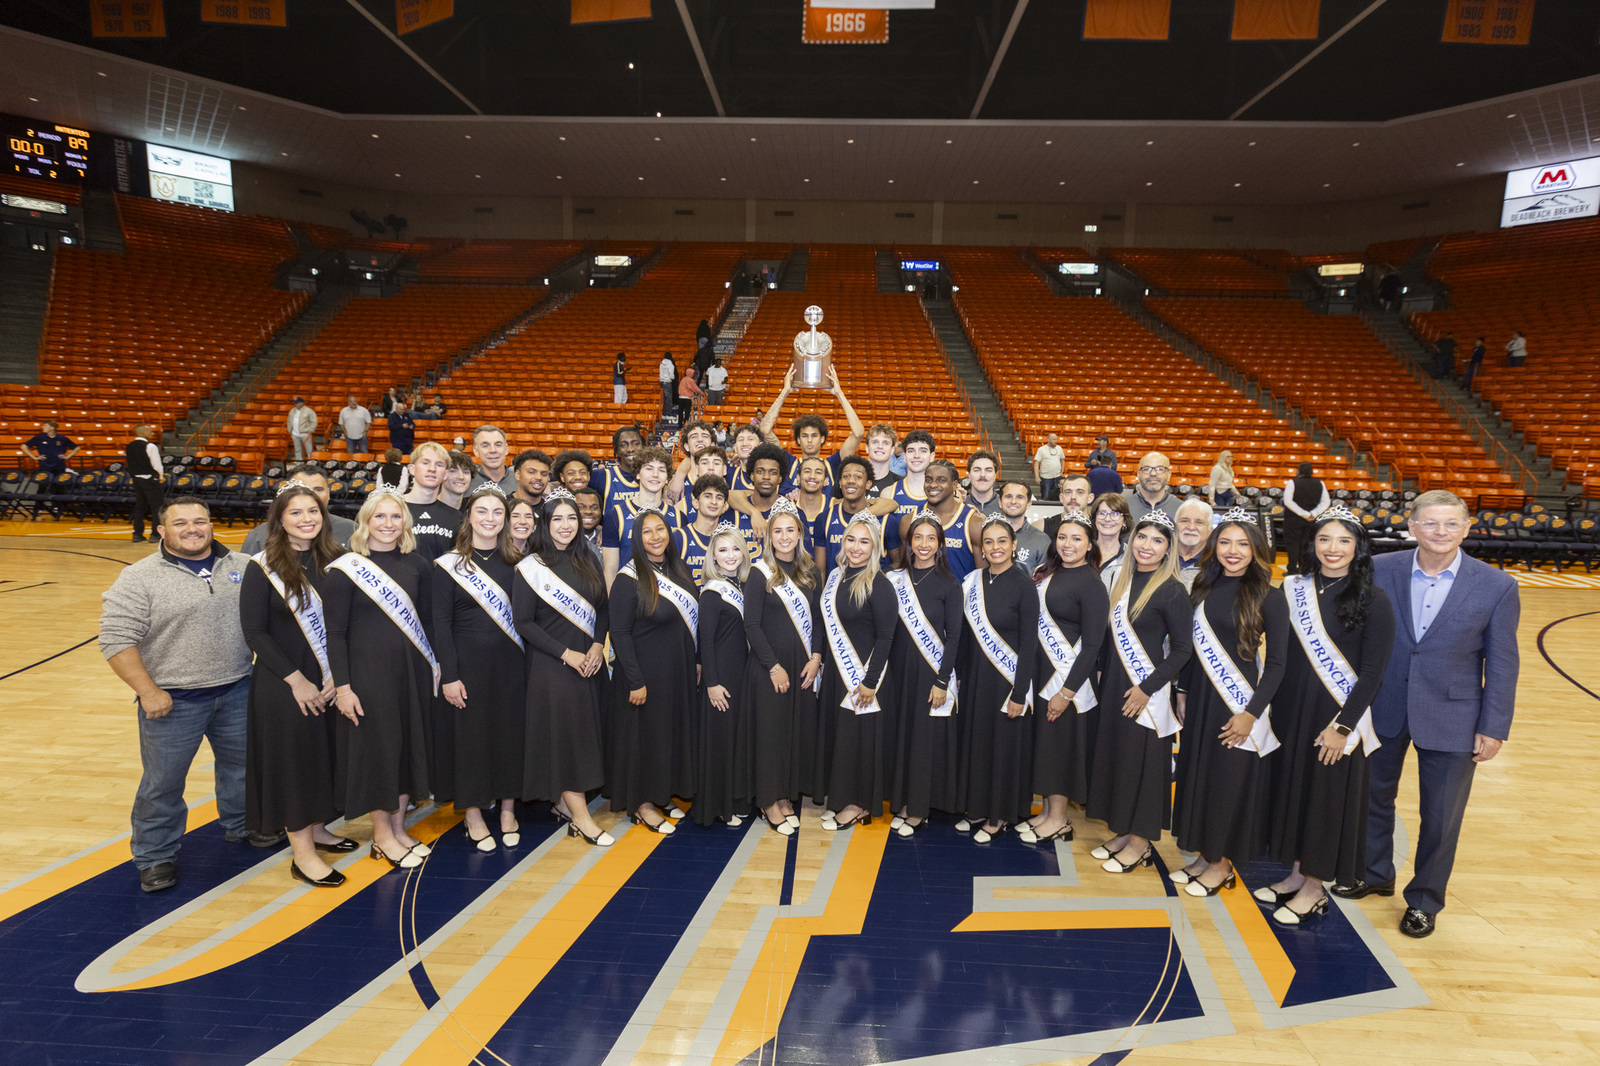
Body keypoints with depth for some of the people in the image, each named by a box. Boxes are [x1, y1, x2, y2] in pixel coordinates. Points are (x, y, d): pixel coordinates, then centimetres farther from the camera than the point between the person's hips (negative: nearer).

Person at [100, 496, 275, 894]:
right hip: (172, 700, -4)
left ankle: (242, 825, 40)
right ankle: (156, 857, 26)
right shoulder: (140, 578, -10)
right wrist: (148, 691, -15)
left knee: (241, 764, 19)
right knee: (163, 782, 8)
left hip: (236, 692, 4)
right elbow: (116, 640, -12)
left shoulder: (242, 566, 2)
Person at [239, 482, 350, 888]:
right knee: (293, 757, 3)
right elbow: (254, 631, -10)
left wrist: (338, 674, -8)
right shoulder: (263, 568, -9)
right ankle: (302, 853, 15)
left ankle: (316, 830, 33)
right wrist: (295, 679, -14)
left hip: (330, 683, 4)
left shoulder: (335, 561, 2)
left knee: (325, 754, 14)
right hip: (284, 684, -4)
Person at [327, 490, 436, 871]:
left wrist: (433, 668, 6)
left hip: (411, 671, 4)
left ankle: (398, 827, 27)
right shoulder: (346, 568, -6)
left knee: (410, 745, 10)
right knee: (376, 747, 3)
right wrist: (342, 686, -11)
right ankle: (382, 836, 20)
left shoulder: (417, 566, 5)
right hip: (366, 672, -4)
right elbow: (335, 632, -7)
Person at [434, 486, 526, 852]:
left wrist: (530, 665, 0)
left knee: (511, 732, 8)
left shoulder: (515, 564, 6)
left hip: (511, 664, 3)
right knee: (470, 734, 5)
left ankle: (508, 809, 24)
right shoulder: (449, 565, -3)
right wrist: (449, 675, -11)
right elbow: (441, 623, -6)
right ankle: (473, 813, 21)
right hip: (468, 663, -2)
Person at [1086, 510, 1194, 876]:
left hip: (1145, 691, -7)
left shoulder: (1171, 591, -14)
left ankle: (1141, 843, 17)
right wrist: (1104, 677, 9)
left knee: (1142, 760, 2)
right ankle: (1124, 832, 27)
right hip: (1114, 681, 7)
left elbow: (1182, 649, -12)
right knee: (1112, 754, 13)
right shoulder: (1122, 577, 7)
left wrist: (1147, 688, -16)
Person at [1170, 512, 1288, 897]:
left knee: (1228, 780, 5)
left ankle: (1222, 864, 22)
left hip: (1238, 702, -5)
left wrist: (1252, 713, -14)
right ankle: (1204, 855, 28)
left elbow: (1276, 662, -10)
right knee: (1195, 774, 12)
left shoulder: (1267, 597, -10)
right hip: (1199, 698, 5)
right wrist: (1182, 692, 8)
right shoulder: (1204, 588, 5)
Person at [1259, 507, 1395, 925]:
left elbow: (1372, 672, -11)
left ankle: (1313, 890, 24)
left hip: (1337, 717, -4)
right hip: (1290, 710, 5)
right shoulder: (1293, 588, 1)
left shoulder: (1374, 601, -11)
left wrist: (1343, 725, -14)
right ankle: (1296, 875, 32)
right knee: (1290, 789, 14)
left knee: (1327, 798, 7)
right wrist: (1271, 706, 1)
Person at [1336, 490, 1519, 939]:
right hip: (1383, 708, 2)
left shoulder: (1497, 586, -8)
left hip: (1451, 717, -1)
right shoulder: (1380, 570, -7)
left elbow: (1501, 664, -5)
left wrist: (1494, 728, -5)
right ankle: (1375, 873, 42)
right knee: (1374, 796, 19)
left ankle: (1425, 900, 33)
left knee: (1441, 817, 11)